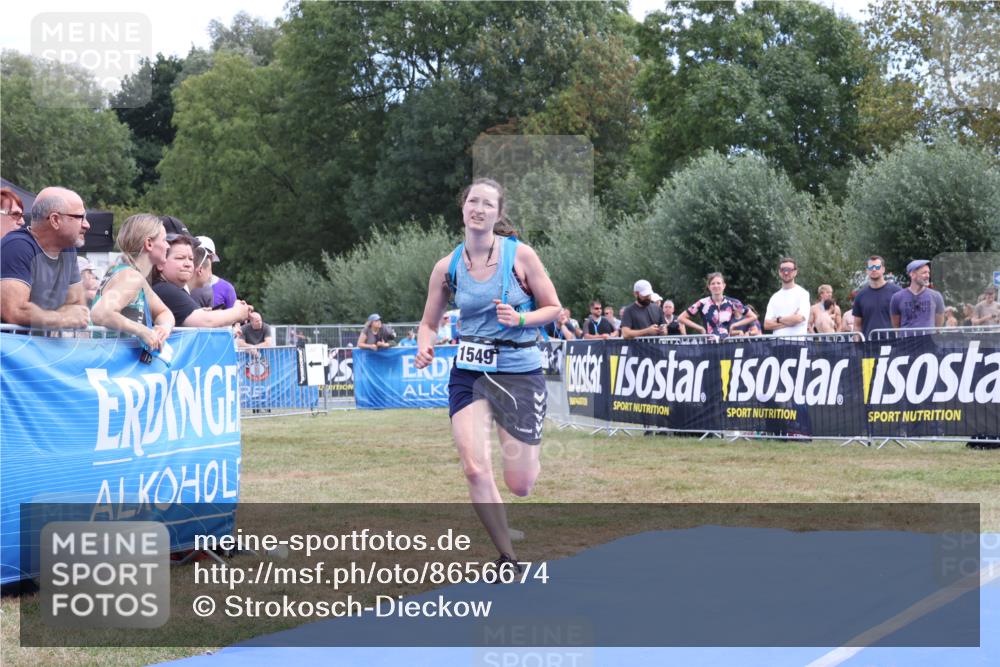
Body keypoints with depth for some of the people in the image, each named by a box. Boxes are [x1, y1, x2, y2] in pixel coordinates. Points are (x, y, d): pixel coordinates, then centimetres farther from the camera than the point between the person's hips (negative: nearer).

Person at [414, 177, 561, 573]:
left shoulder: (520, 255, -6)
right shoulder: (447, 267, 1)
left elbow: (553, 308, 0)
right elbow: (429, 323, 11)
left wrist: (519, 319, -19)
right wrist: (425, 347, -11)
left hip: (520, 370, -2)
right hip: (468, 373, 2)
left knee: (519, 486, 0)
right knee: (475, 470, -15)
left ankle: (530, 453, 39)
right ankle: (507, 559, 3)